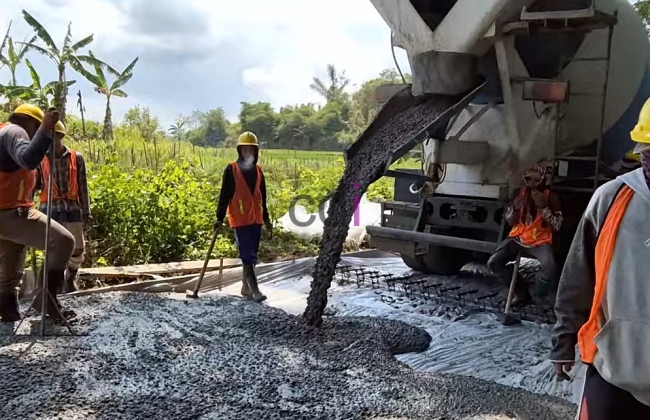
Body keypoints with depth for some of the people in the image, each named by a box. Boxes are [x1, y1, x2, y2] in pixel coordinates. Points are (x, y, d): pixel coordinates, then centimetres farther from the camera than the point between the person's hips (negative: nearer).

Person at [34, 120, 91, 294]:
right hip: (49, 208, -1)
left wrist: (86, 211, 4)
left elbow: (83, 187, 5)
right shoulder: (40, 159, 3)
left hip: (72, 207, 1)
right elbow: (34, 185, 6)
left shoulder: (76, 157, 3)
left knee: (78, 249, 4)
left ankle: (70, 279, 30)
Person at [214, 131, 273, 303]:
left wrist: (266, 218, 21)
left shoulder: (258, 170, 11)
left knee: (252, 256, 10)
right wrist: (220, 217, -8)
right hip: (240, 219, -6)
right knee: (247, 256, -9)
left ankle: (246, 288, 20)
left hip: (256, 219, 6)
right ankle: (254, 290, -9)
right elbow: (224, 194, -5)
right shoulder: (231, 169, -4)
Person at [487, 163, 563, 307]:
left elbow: (557, 226, -11)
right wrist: (515, 208, -17)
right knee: (493, 262, -17)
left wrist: (543, 207, -22)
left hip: (540, 242, -3)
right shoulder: (518, 193, 1)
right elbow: (510, 222, 4)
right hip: (518, 239, 4)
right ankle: (521, 293, 2)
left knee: (550, 268, -33)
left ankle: (540, 298, -1)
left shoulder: (551, 197, -6)